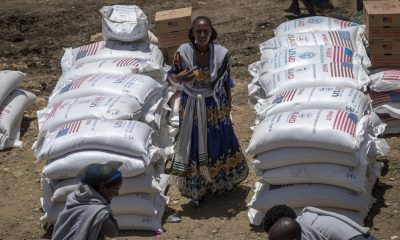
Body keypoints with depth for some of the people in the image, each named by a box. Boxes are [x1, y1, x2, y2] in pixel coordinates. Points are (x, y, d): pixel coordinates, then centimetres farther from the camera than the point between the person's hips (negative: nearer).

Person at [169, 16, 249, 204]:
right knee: (194, 144, 10)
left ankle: (222, 180, 43)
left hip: (216, 106, 1)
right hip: (192, 106, -1)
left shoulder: (221, 53, -16)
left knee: (219, 140, 18)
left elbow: (226, 80, -2)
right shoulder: (183, 52, -18)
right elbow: (172, 75, -4)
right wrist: (180, 77, -27)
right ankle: (196, 187, 29)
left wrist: (228, 103, 4)